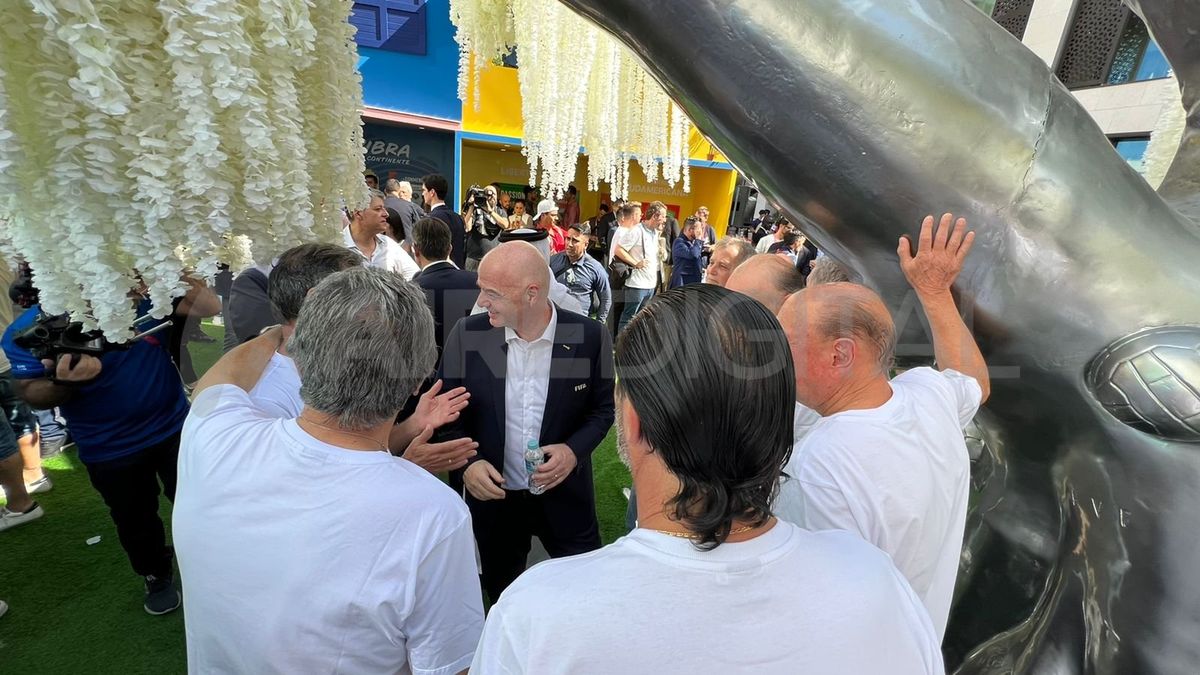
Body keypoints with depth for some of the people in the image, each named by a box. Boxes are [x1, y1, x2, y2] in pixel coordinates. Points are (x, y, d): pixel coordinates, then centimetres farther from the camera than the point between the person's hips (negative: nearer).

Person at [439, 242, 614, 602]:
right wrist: (467, 462, -16)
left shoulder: (589, 337, -16)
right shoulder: (467, 334, -12)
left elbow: (603, 408, -3)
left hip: (565, 494, -1)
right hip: (493, 494, 2)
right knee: (501, 593, 25)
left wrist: (574, 449, -19)